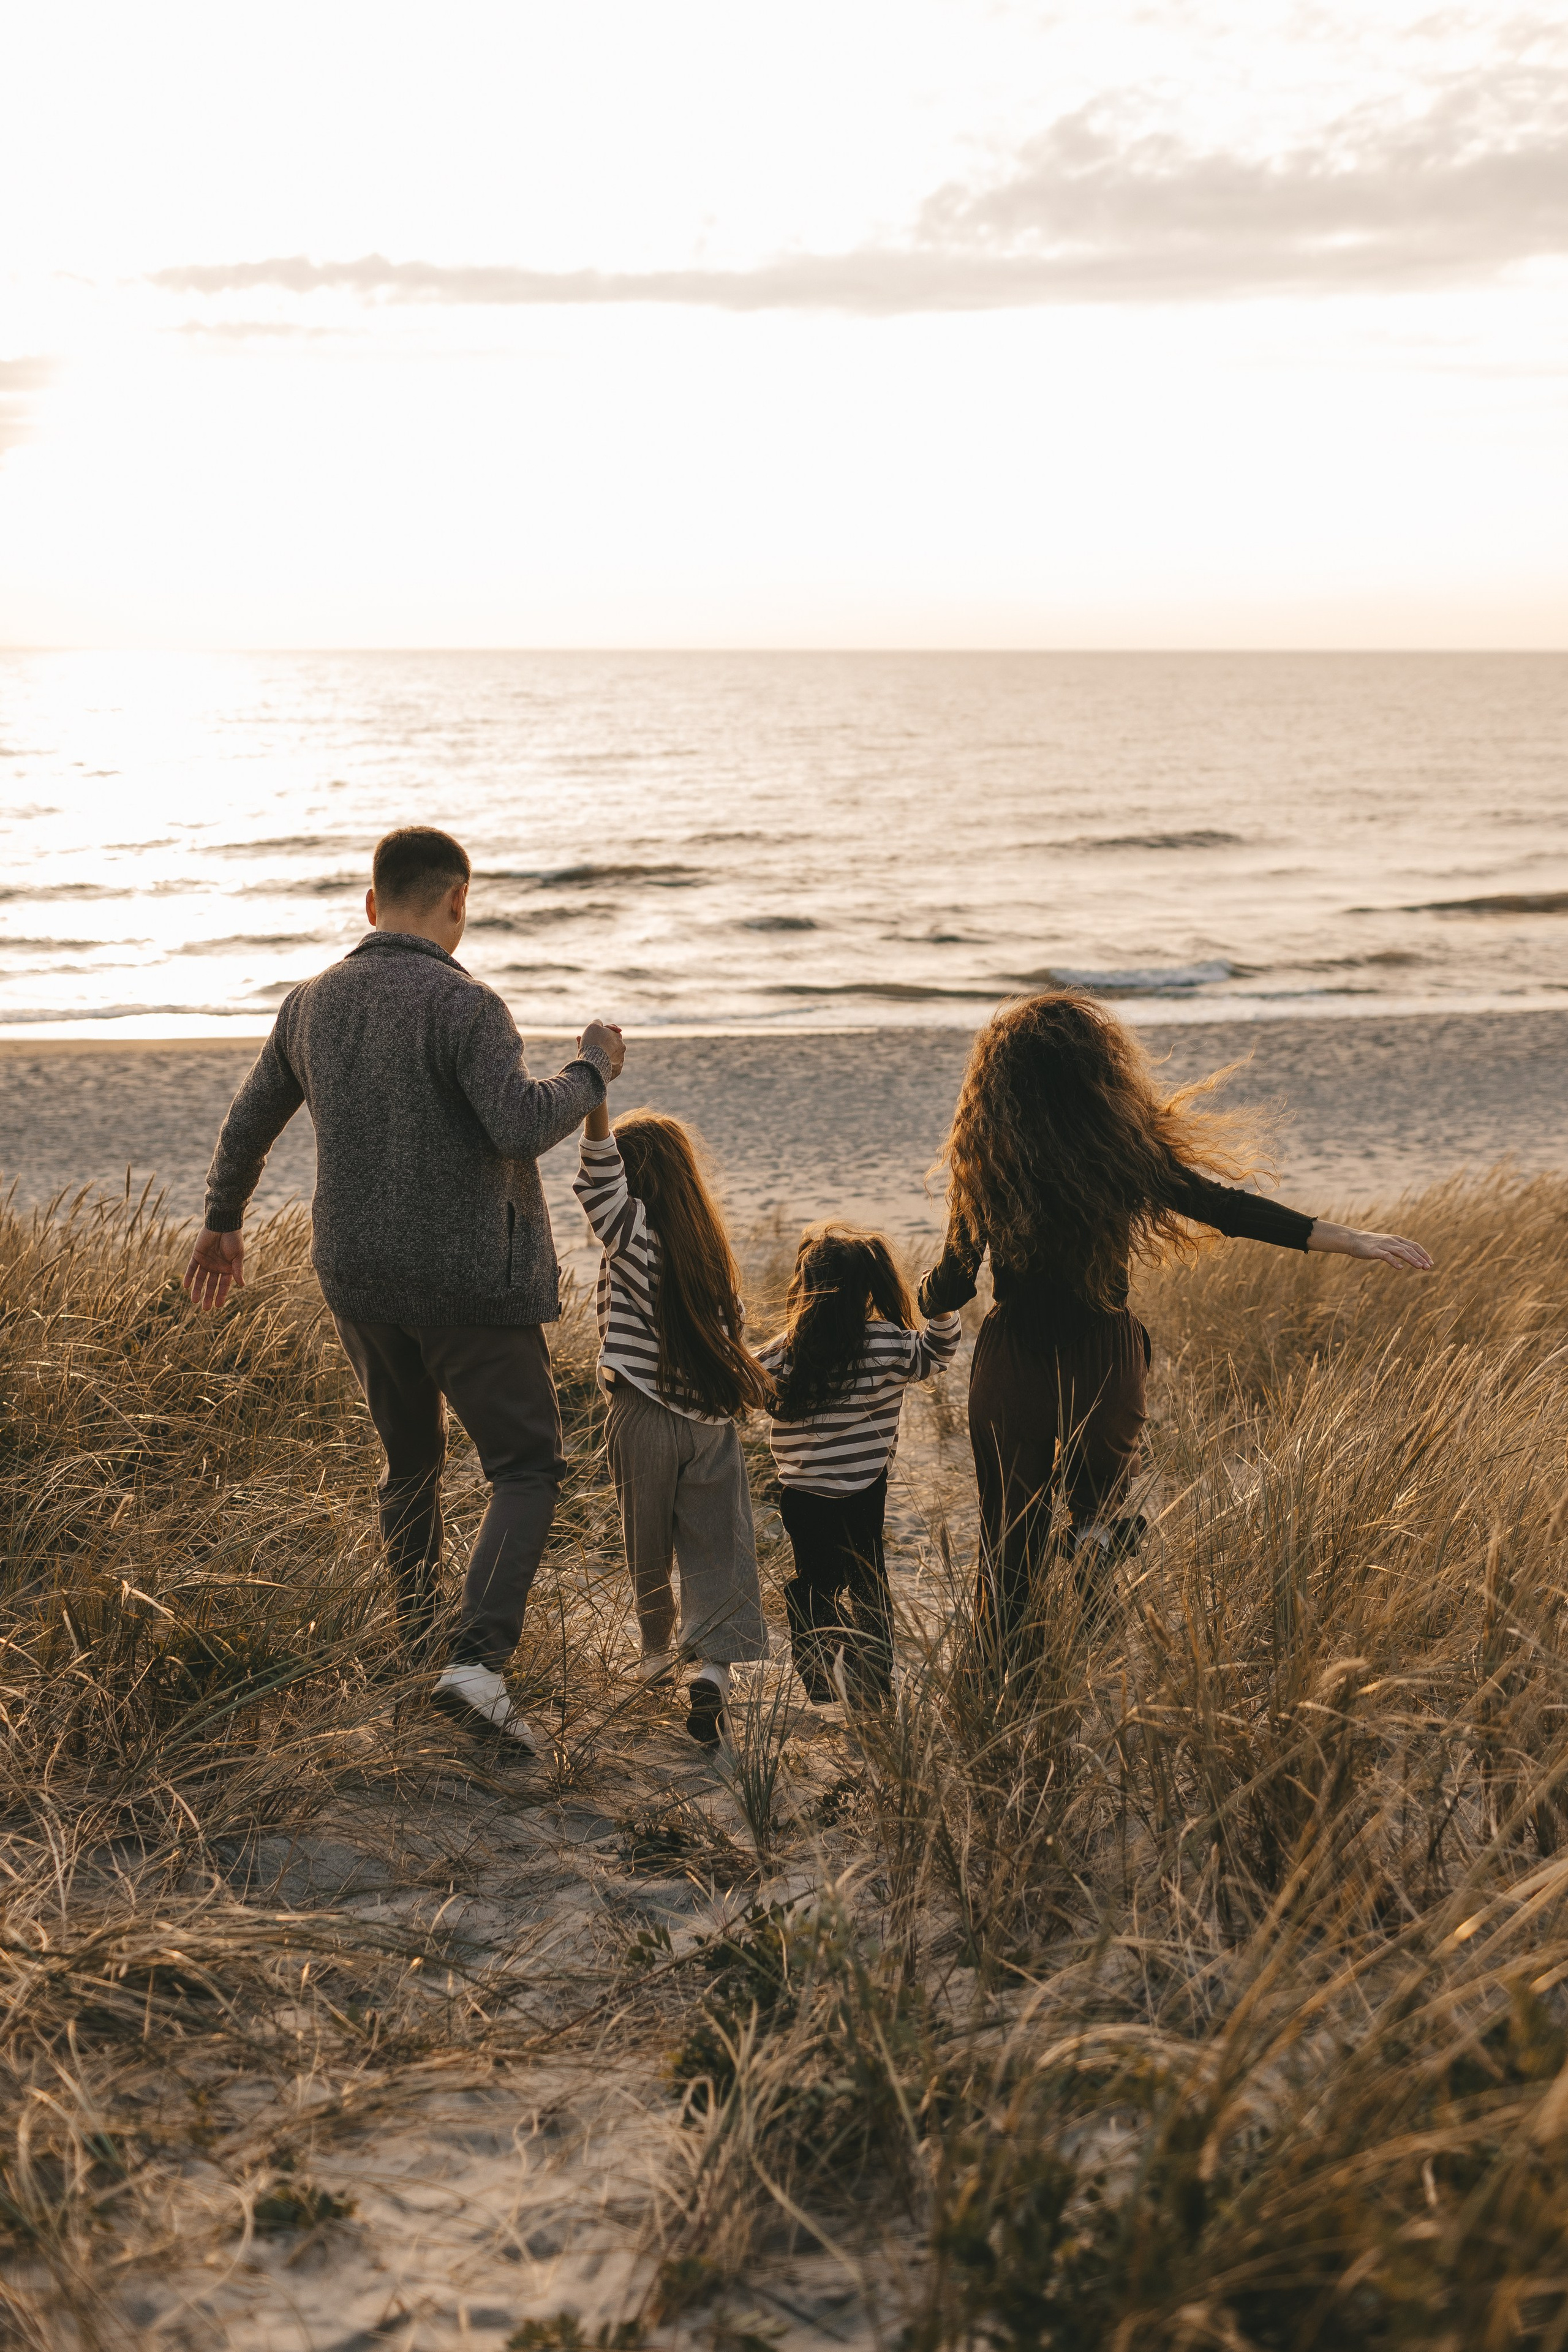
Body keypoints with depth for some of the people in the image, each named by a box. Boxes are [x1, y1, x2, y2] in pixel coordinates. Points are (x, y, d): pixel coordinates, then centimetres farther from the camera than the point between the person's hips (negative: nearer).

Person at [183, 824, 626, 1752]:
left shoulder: (313, 1002, 6)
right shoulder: (463, 1005, -15)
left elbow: (248, 1125, 17)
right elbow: (521, 1126, -27)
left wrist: (224, 1222, 33)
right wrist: (592, 1069, -9)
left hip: (359, 1281, 6)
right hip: (469, 1284, -6)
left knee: (411, 1460, 22)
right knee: (528, 1467, 1)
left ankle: (417, 1642, 31)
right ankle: (480, 1659, -14)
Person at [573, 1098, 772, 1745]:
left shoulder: (635, 1232, -10)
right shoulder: (708, 1241, 6)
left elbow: (600, 1183, -26)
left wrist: (595, 1094, -34)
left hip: (644, 1415, -4)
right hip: (711, 1415, 4)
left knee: (648, 1547, 15)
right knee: (718, 1547, 1)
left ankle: (657, 1652, 31)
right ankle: (711, 1665, -15)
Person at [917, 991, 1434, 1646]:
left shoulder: (983, 1161, -10)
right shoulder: (1122, 1150, -12)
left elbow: (951, 1286, -5)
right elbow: (1227, 1208, -12)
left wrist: (923, 1295, 20)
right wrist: (1352, 1241, -8)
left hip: (1012, 1367, 0)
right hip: (1104, 1363, 0)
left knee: (1008, 1537, 15)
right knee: (1100, 1503, 26)